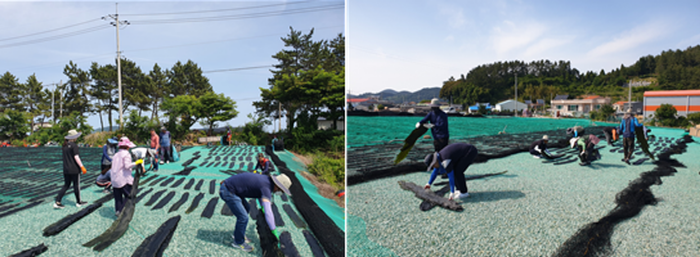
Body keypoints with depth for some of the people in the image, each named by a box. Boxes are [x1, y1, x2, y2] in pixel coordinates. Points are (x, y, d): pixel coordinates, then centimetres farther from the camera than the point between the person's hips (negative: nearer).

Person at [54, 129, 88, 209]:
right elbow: (76, 157, -19)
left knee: (66, 186, 14)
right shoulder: (74, 145, -15)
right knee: (76, 185, 5)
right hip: (74, 169, -7)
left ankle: (57, 202, 6)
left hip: (66, 169, 7)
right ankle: (78, 202, 17)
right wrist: (82, 167, -16)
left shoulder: (65, 145, 9)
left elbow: (65, 157, 17)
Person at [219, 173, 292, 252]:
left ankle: (238, 234, 36)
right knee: (243, 217, -6)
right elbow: (268, 212, -27)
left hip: (228, 187, 10)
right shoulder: (266, 188, -21)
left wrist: (262, 206, 24)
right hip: (228, 192, -10)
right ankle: (238, 242, 17)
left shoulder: (266, 179, 7)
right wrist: (274, 230, -21)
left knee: (246, 209, 23)